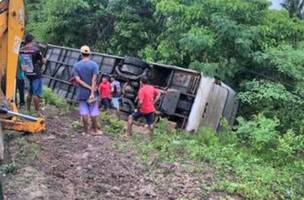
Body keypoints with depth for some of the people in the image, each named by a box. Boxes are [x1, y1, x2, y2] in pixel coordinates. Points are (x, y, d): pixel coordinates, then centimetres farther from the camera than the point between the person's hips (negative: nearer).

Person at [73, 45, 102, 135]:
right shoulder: (94, 65, -7)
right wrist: (92, 92, -16)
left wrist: (89, 87, -10)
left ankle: (86, 130, 11)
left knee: (84, 111, 7)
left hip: (81, 92, 2)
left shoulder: (76, 65, -1)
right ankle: (95, 130, 16)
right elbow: (94, 80, -15)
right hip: (91, 92, -1)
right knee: (93, 111, 8)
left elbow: (77, 80, -10)